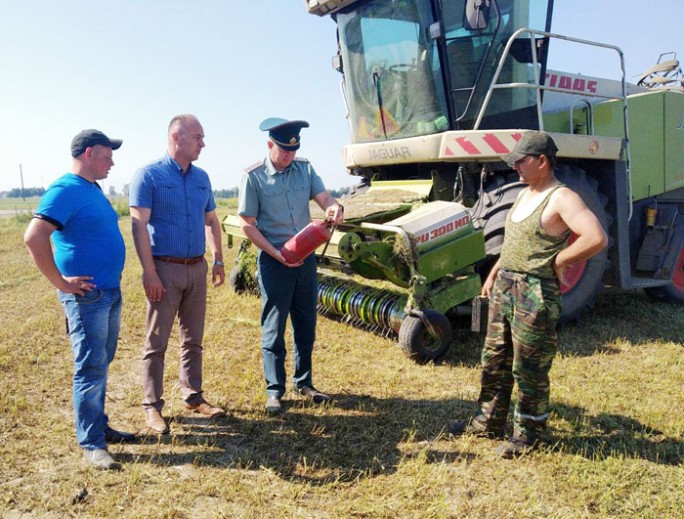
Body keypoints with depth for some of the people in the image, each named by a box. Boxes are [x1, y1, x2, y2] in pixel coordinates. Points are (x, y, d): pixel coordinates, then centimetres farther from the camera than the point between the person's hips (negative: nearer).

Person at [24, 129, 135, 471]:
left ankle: (99, 426, 29)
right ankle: (91, 444, 7)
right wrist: (60, 282, -20)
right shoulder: (65, 190, -15)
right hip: (86, 295, -9)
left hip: (111, 291, 9)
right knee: (90, 369, -2)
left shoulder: (94, 189, 14)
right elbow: (34, 238, -25)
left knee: (101, 364, 16)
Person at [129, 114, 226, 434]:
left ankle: (193, 397, 26)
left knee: (193, 339, 13)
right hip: (165, 269, -5)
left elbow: (211, 221, 18)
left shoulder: (202, 177, 10)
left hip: (197, 268, 6)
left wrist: (218, 259, 10)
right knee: (157, 342, 3)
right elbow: (139, 225, -13)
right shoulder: (149, 175, -8)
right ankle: (152, 406, 14)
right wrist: (149, 272, -18)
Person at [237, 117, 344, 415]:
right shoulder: (254, 177, -9)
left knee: (306, 324, 13)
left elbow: (324, 198, -5)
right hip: (274, 261, -5)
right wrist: (278, 254, -17)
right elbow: (247, 225, -9)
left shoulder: (304, 169, 4)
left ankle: (303, 383, 29)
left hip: (305, 257, 5)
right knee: (273, 328, 2)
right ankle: (274, 391, 14)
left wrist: (334, 208, -30)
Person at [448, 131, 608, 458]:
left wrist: (558, 261, -17)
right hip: (504, 287, 9)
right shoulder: (524, 194, 14)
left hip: (535, 293, -9)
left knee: (529, 369, 3)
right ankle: (489, 422, 31)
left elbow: (596, 238, -27)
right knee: (494, 359, 16)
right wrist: (494, 274, 19)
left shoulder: (561, 198, -14)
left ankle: (528, 433, 20)